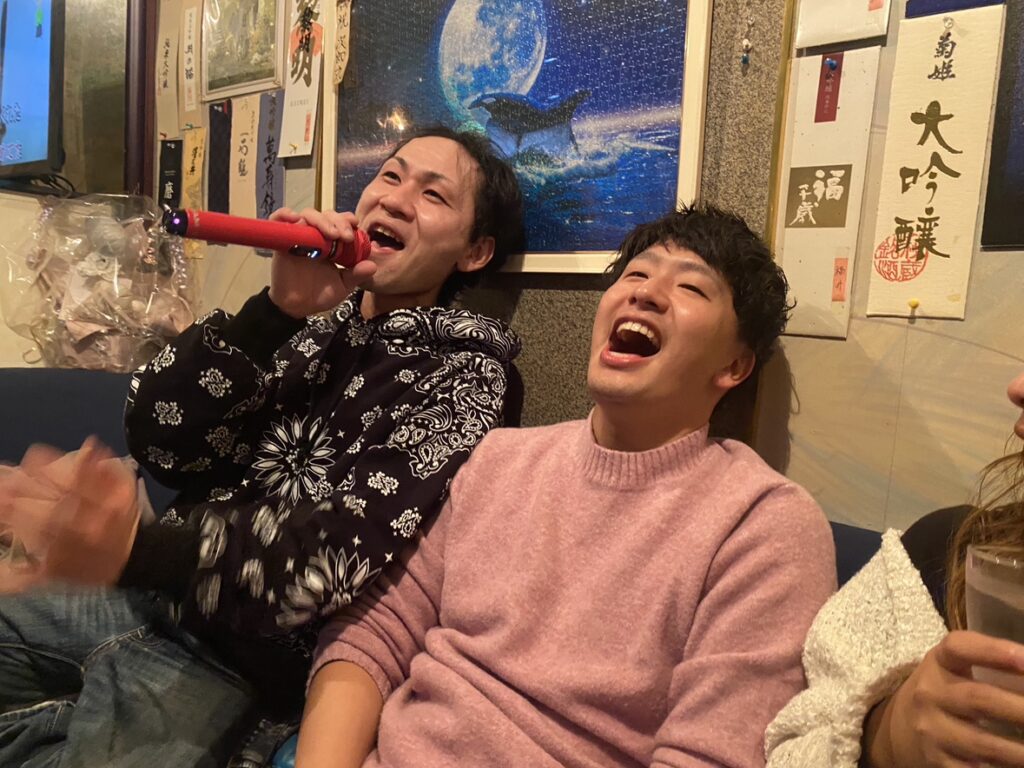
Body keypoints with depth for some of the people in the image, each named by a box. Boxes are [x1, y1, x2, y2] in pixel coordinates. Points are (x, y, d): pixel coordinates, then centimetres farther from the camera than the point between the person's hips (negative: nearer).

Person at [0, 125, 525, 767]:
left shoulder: (462, 372, -8)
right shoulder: (317, 310, 6)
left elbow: (344, 549, -20)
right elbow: (160, 442, -5)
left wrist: (134, 550, -35)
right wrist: (277, 308, -18)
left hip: (230, 654, -5)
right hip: (138, 589, 5)